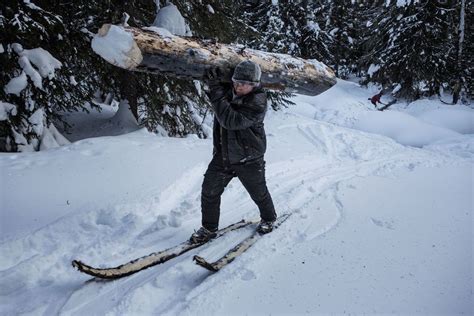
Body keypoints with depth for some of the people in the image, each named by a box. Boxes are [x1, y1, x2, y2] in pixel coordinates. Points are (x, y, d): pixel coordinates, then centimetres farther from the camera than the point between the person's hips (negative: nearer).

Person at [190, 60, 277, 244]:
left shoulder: (257, 103, -24)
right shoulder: (228, 91, -4)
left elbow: (231, 121, -35)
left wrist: (216, 93, -36)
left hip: (248, 160, -5)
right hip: (222, 155, 6)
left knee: (259, 193, 16)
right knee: (209, 192, 7)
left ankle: (268, 219, 45)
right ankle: (208, 228, 26)